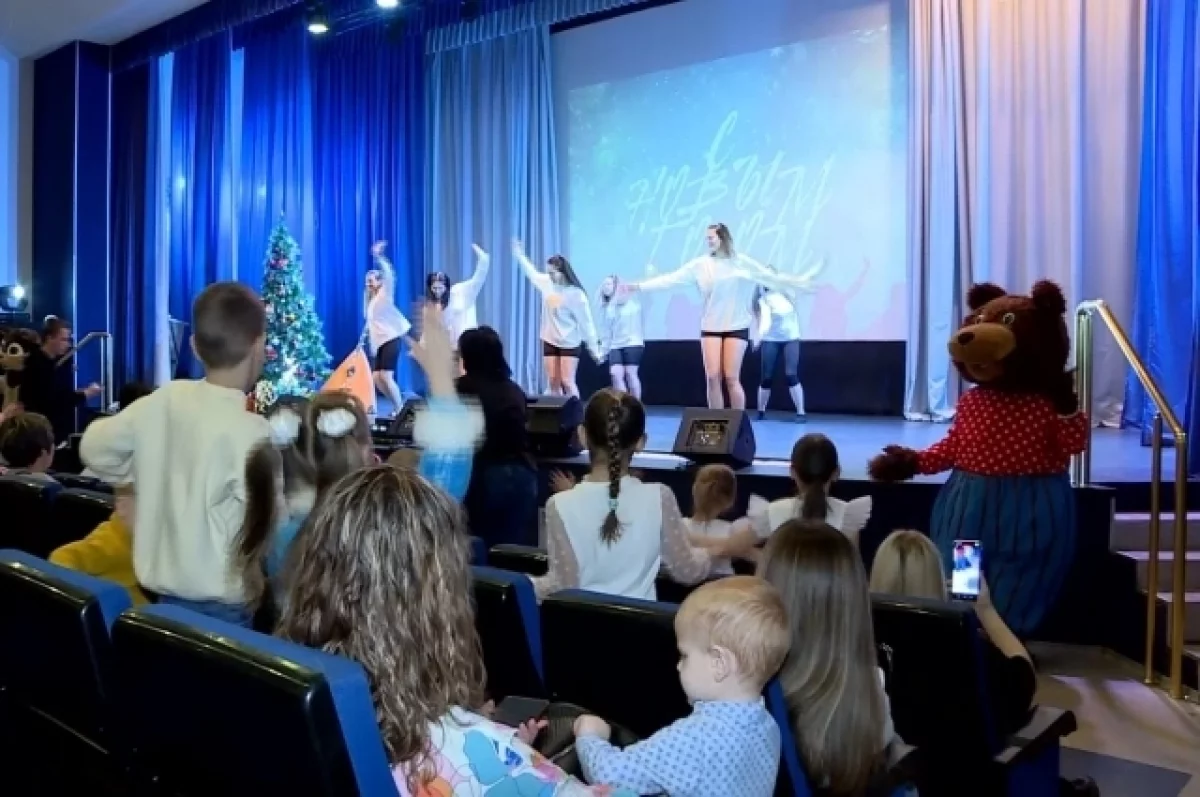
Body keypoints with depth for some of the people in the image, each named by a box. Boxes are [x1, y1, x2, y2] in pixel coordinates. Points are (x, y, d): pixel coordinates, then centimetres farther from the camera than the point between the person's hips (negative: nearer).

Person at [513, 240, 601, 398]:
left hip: (570, 343, -5)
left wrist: (594, 349, -13)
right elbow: (532, 272, 19)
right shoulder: (547, 283, -3)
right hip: (550, 341, 5)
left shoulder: (575, 294, -18)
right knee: (554, 382, 5)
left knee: (567, 382, -9)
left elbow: (586, 322, -14)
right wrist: (519, 255, 26)